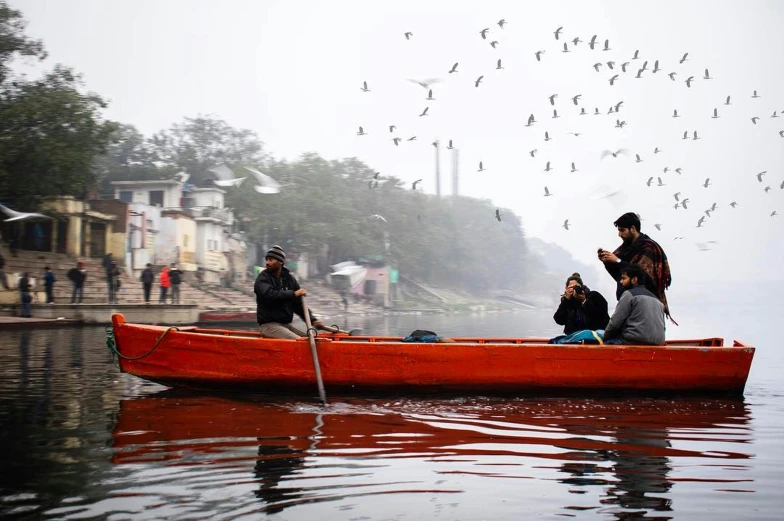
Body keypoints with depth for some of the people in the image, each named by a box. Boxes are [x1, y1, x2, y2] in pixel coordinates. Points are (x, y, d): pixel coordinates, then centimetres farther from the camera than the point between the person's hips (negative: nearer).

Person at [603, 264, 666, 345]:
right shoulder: (656, 299, 21)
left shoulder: (629, 294, 0)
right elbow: (662, 326, 18)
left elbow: (615, 322, -5)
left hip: (635, 342, -8)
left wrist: (605, 338, 9)